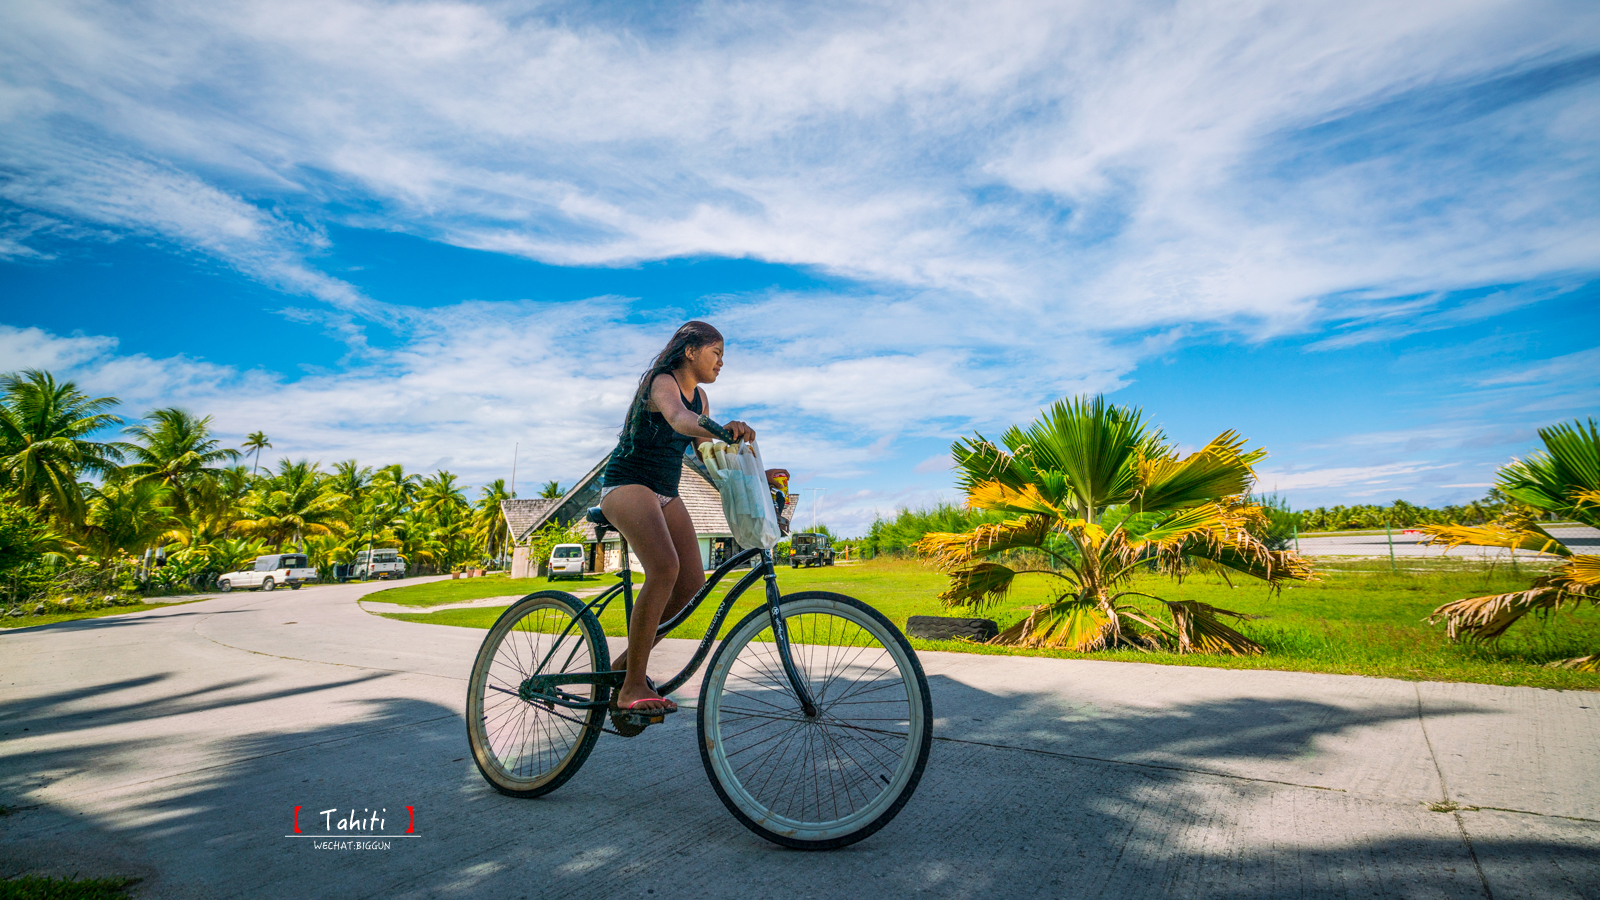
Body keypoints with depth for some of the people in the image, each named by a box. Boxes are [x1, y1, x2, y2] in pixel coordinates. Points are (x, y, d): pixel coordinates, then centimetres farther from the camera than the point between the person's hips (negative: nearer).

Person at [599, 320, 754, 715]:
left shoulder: (700, 396, 12)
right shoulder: (662, 382, -15)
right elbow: (678, 419, -38)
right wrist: (724, 429, -58)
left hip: (665, 493, 8)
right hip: (626, 484, -8)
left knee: (692, 580, -5)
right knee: (664, 568, -29)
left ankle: (625, 664, 12)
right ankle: (633, 687, -21)